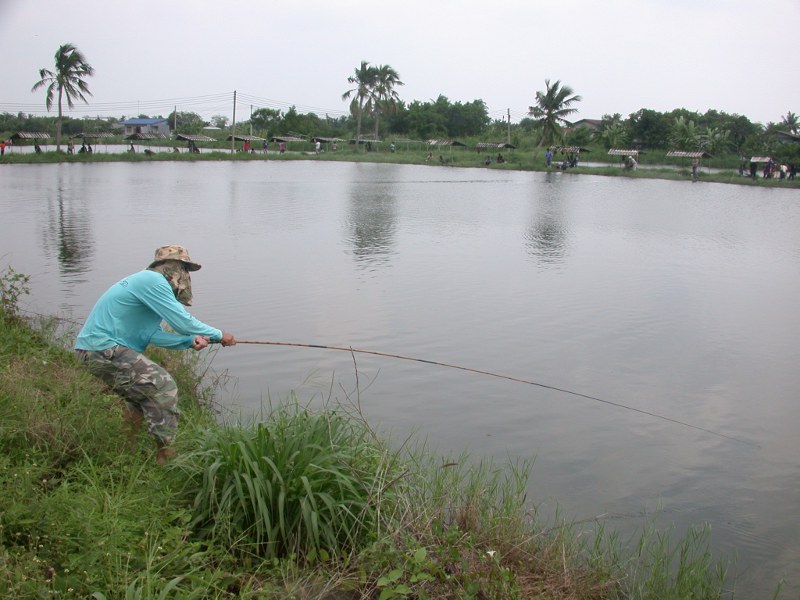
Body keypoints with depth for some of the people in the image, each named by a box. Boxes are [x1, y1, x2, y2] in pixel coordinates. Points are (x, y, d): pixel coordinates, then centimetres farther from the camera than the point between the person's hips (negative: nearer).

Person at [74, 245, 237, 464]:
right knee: (163, 387, -12)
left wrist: (190, 341, 0)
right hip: (103, 349, -11)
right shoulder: (154, 281, -13)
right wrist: (219, 335, -3)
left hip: (94, 348, 11)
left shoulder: (147, 282, 19)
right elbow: (182, 322, -16)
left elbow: (153, 335, 11)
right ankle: (165, 455, -6)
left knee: (144, 392, 23)